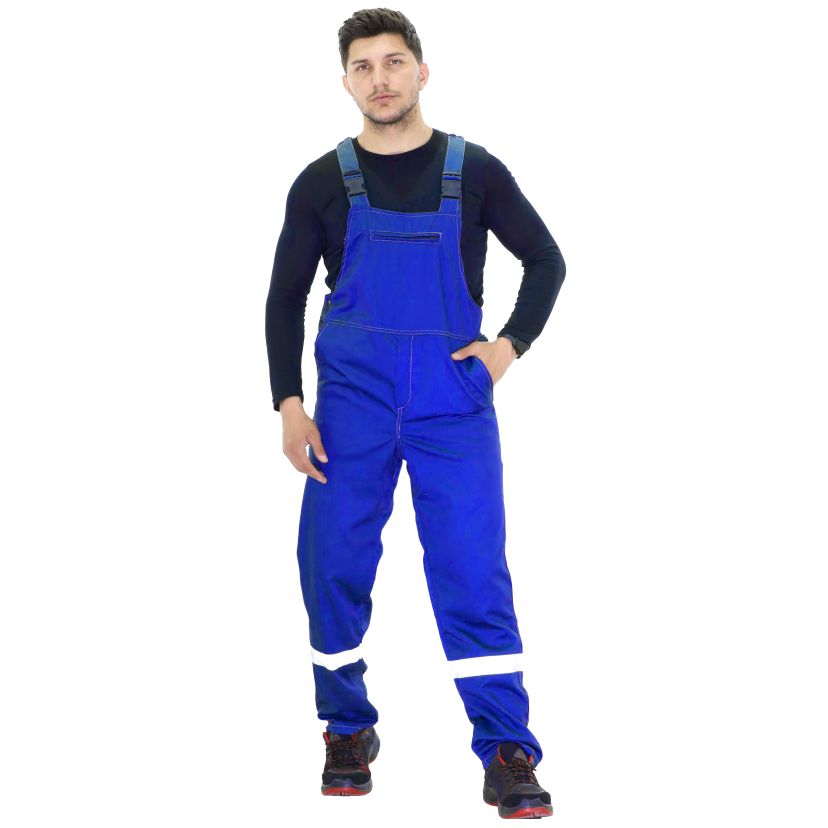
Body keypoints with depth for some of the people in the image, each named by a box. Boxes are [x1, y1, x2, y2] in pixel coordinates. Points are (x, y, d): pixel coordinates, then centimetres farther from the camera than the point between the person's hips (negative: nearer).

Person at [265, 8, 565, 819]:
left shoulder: (473, 172, 4)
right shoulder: (322, 182, 5)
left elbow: (546, 262, 12)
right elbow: (285, 299, 7)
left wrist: (510, 344, -3)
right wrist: (289, 404, -3)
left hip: (454, 403, -1)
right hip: (352, 405, 1)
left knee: (473, 570, -7)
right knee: (332, 565, -1)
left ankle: (508, 753, -4)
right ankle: (348, 732, 18)